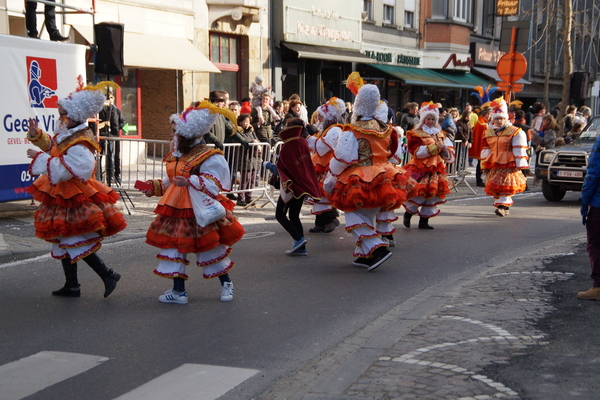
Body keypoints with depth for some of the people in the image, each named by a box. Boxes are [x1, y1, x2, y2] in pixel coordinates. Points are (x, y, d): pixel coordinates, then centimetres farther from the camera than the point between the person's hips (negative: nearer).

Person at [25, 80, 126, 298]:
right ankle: (71, 286, 24)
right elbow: (51, 146, 28)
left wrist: (38, 157, -25)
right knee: (64, 241, 15)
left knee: (78, 243, -8)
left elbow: (63, 170, -34)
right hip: (63, 197, 11)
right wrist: (37, 135, 12)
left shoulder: (79, 144, -23)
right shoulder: (66, 136, 7)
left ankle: (108, 275, 1)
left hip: (74, 200, -11)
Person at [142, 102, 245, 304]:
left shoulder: (208, 157, -15)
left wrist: (189, 182, -32)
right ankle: (178, 290, 18)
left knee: (210, 248, 4)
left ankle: (226, 283, 24)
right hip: (176, 211, 7)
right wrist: (154, 186, 10)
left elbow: (213, 183, -23)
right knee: (174, 247, 7)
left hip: (200, 211, -7)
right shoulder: (175, 156, 11)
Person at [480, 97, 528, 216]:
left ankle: (503, 205, -16)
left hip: (509, 165, -5)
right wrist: (485, 166, 16)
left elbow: (519, 151, -3)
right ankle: (504, 206, 16)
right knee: (494, 186, 5)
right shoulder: (488, 133, 14)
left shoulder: (515, 132, -1)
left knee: (506, 185, -13)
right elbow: (485, 151, 18)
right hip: (493, 166, 5)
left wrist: (519, 165, -7)